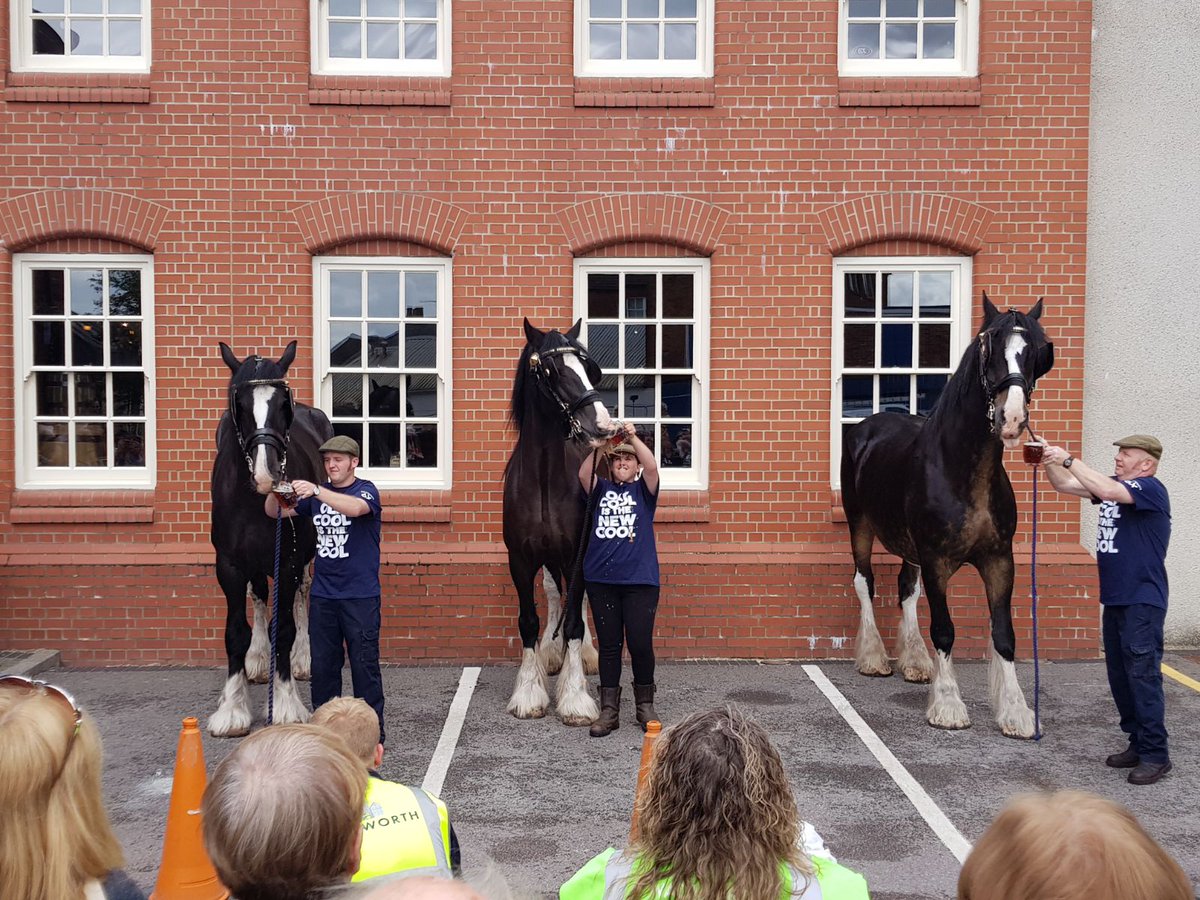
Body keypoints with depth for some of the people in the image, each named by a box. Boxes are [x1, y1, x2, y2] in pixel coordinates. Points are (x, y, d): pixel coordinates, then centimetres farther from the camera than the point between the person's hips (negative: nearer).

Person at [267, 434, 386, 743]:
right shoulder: (316, 494, 10)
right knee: (322, 663, 10)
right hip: (322, 594, 5)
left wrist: (316, 491, -41)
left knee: (364, 662, 0)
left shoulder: (366, 490, -6)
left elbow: (355, 508, -29)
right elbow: (275, 512, 6)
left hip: (360, 595, -5)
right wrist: (274, 492, -17)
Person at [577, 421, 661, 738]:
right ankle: (609, 711, 14)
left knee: (640, 644, -1)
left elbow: (652, 466, -11)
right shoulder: (600, 490, 13)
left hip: (640, 580, -2)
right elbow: (583, 474, -8)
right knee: (608, 646, 7)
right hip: (601, 581, 2)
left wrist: (633, 437, -18)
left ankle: (645, 707, 18)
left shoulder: (643, 490, 9)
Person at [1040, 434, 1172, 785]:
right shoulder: (1114, 485, 13)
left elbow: (1107, 490, -30)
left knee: (1142, 675, -8)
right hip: (1115, 599, 9)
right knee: (1119, 675, 13)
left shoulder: (1150, 489, -12)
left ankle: (1156, 755, -3)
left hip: (1142, 601, -9)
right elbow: (1065, 485, 13)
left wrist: (1069, 459, -25)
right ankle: (1138, 743, 23)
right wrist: (1050, 461, -4)